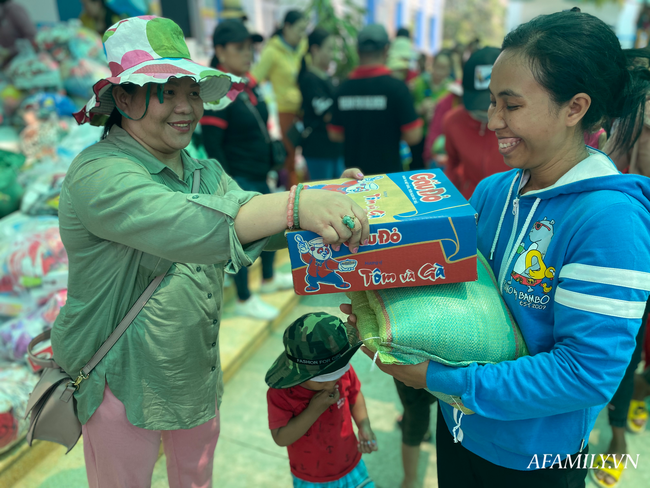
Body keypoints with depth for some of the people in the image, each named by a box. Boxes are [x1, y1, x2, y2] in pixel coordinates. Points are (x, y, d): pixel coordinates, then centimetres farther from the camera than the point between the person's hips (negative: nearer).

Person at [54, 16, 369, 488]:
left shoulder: (204, 170, 3)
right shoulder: (98, 175, -23)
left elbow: (247, 210, -13)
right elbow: (184, 226, -41)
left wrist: (329, 198, -29)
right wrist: (297, 205, -50)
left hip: (198, 372, 6)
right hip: (122, 379, -6)